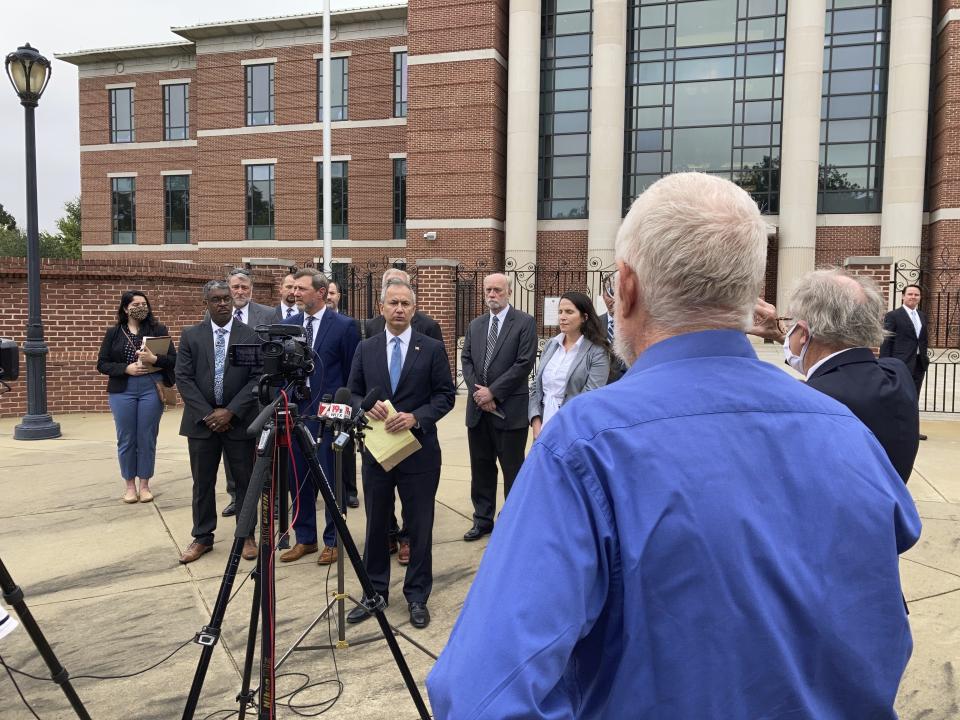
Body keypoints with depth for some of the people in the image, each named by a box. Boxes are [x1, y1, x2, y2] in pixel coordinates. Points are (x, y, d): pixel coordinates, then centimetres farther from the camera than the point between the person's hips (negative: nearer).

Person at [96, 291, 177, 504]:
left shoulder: (158, 330, 2)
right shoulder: (113, 333, 5)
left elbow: (174, 360, -1)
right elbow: (102, 364, 3)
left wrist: (154, 359, -19)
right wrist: (127, 369, -12)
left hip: (152, 390, -1)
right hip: (123, 391, 1)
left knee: (147, 439, 5)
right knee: (126, 440, 6)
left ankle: (144, 484, 18)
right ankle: (130, 485, 20)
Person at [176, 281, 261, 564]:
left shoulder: (250, 336, 0)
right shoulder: (190, 335, 4)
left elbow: (257, 378, -5)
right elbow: (183, 378, 0)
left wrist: (231, 412, -13)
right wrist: (207, 414, -9)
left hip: (239, 420, -1)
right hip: (201, 420, 1)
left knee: (245, 481, 6)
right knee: (202, 483, 10)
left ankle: (246, 535, 19)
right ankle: (202, 538, 23)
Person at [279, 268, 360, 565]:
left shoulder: (344, 326, -5)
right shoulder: (288, 325, 9)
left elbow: (353, 374, -2)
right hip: (295, 412, 5)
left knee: (330, 479, 5)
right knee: (298, 478, 10)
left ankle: (332, 540, 20)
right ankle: (304, 538, 26)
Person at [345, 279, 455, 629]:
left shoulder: (432, 348, -2)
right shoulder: (366, 348, 6)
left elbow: (446, 395, -3)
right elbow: (353, 393, 8)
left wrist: (416, 417, -17)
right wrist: (368, 407, -14)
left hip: (419, 450, -2)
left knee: (419, 526, 6)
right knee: (376, 524, 13)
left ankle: (417, 596, 22)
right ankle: (375, 591, 29)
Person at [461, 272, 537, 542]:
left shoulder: (525, 323, -5)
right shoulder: (475, 325, 13)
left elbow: (524, 364, -12)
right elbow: (466, 360, 9)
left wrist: (492, 392, -14)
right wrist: (478, 392, -7)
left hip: (510, 409, -5)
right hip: (478, 409, 5)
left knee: (513, 470, 4)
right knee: (481, 468, 13)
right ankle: (483, 520, 26)